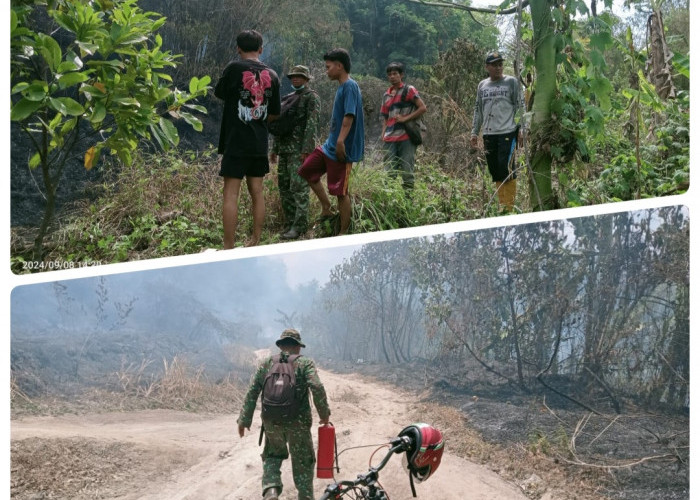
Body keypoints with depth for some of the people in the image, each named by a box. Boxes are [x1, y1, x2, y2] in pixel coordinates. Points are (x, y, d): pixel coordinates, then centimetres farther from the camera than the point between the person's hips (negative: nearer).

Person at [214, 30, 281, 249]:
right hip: (260, 144, 5)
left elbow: (219, 93, 7)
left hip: (236, 142, -5)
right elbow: (274, 114, 11)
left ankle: (228, 248, -6)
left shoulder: (235, 68, -9)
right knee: (257, 192, 12)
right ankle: (255, 243, 17)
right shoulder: (272, 75, 5)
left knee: (231, 194, -5)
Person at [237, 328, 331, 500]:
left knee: (272, 456, 24)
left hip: (271, 423, 3)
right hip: (298, 423, -2)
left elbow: (251, 392, 2)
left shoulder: (267, 364, 7)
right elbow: (317, 388, -16)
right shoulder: (305, 363, -2)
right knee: (303, 464, 13)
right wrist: (324, 413, -5)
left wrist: (244, 419, 4)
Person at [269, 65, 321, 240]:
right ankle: (289, 222, 13)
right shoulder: (287, 98, 21)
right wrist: (274, 149, 18)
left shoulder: (311, 97, -3)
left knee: (299, 187, -11)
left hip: (300, 149, -8)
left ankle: (299, 225, -10)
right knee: (284, 186, 7)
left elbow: (312, 125, -13)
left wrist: (306, 150, -20)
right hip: (284, 149, 8)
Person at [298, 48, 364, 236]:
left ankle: (344, 233, 6)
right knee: (307, 171, 16)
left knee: (340, 192, -4)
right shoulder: (342, 87, 15)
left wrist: (341, 141, -32)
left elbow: (349, 116, -26)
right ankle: (326, 209, 20)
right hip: (330, 145, 10)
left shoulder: (350, 87, -15)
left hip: (341, 149, -10)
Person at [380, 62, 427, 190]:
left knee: (407, 171, -5)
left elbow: (423, 108, -5)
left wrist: (405, 118, -11)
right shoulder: (387, 95, 18)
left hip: (406, 137, -5)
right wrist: (383, 132, 6)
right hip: (390, 140, 5)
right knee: (389, 172, 1)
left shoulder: (409, 90, 2)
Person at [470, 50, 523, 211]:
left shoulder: (511, 82, 1)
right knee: (495, 172, 6)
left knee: (506, 168, -11)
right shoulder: (482, 85, 15)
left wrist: (521, 129, -10)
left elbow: (520, 106, -2)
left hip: (507, 133, -5)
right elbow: (478, 110, 19)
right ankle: (501, 204, 14)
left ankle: (509, 207, -5)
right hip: (489, 134, 5)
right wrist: (474, 132, 15)